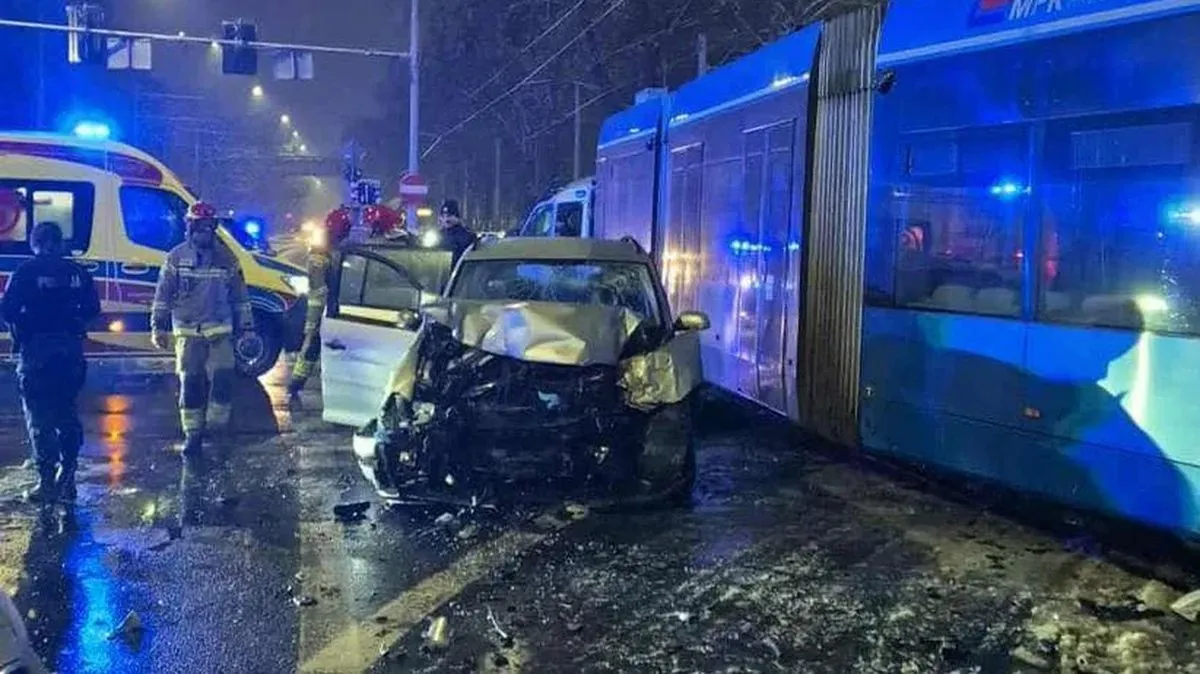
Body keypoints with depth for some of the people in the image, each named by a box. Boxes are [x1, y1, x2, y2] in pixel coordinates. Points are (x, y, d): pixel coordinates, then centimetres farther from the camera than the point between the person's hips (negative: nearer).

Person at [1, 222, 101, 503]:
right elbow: (92, 308, 3)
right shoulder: (76, 272, 3)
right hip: (70, 349, 3)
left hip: (36, 349, -3)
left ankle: (47, 482, 0)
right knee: (67, 413, 14)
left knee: (39, 417, 2)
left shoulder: (26, 272, -6)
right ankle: (67, 479, 14)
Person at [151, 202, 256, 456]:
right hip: (187, 331, 0)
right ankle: (193, 434, 11)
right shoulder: (176, 257, 3)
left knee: (223, 377, -12)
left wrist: (246, 327, 8)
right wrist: (158, 325, -2)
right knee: (190, 384, 1)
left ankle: (217, 428, 4)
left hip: (220, 330, 0)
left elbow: (240, 296, 10)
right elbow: (163, 293, 5)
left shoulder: (226, 258, 5)